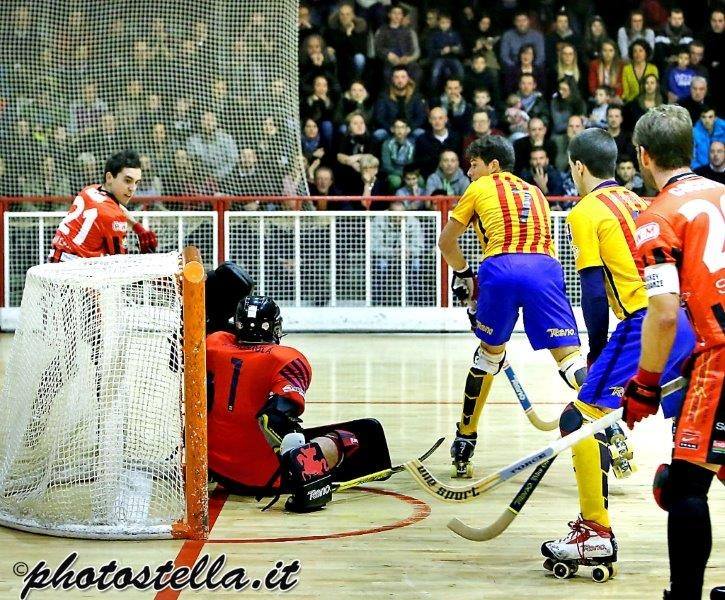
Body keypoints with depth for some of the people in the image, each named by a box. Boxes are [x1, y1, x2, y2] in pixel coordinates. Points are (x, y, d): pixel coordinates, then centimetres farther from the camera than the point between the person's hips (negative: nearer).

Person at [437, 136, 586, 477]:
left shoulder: (481, 188, 23)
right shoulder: (535, 192, 34)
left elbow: (446, 242, 26)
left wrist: (464, 277, 42)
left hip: (501, 268, -2)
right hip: (545, 267, 2)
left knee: (489, 353, 18)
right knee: (568, 355, -4)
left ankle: (464, 445, 25)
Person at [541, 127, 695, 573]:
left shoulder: (586, 212, 2)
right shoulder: (639, 201, 22)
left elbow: (595, 292, -5)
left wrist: (597, 351, 5)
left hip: (644, 324, -8)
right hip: (686, 320, 8)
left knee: (581, 419, -4)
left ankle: (597, 532, -9)